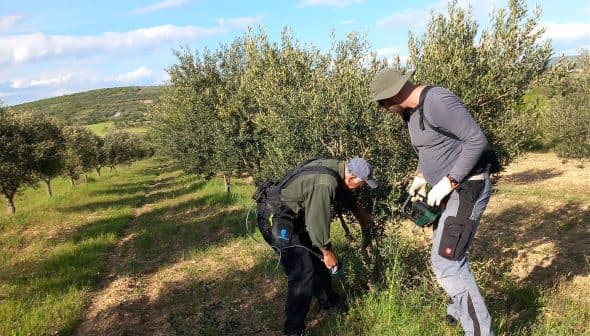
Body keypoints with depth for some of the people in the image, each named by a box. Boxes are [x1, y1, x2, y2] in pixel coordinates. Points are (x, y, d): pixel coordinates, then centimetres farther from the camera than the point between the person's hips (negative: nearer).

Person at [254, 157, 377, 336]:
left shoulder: (336, 166, 0)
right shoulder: (324, 185, -30)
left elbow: (343, 192, 22)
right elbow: (317, 221, -24)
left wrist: (359, 211, 35)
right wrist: (327, 252, -9)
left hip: (292, 216, 10)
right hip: (276, 220, -10)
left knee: (317, 256, 19)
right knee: (303, 272, -12)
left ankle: (328, 301, 39)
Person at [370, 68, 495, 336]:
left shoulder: (437, 102, -22)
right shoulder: (411, 112, 8)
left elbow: (477, 140, -24)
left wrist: (448, 182, -24)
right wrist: (421, 176, 9)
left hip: (467, 188, -10)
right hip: (451, 189, 10)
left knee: (445, 262, -11)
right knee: (449, 253, 23)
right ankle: (463, 309, 44)